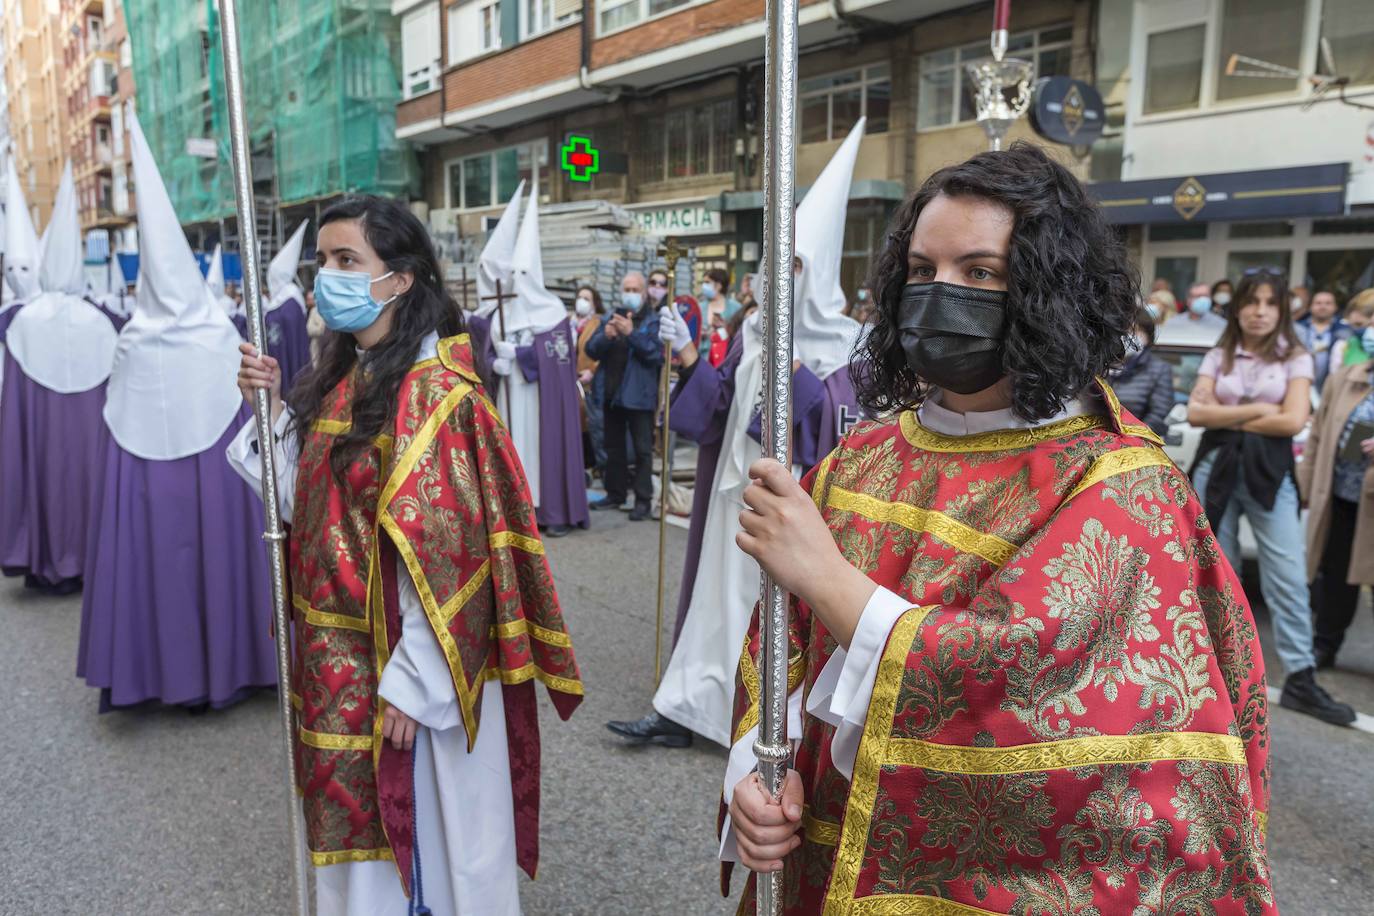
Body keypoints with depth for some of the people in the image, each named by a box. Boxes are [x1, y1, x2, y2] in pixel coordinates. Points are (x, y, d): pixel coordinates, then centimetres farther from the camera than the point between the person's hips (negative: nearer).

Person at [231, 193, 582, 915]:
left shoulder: (435, 393, -19)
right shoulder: (344, 379, 7)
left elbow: (446, 554, -22)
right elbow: (307, 501, 10)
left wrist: (411, 683, -19)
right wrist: (275, 410, -2)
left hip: (406, 668, -8)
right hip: (340, 657, 8)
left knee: (425, 835, 11)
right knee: (361, 822, 23)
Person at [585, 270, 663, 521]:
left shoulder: (654, 320, -4)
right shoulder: (610, 318, 12)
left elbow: (657, 353, -18)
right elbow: (591, 350, 4)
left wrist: (632, 333, -24)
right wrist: (605, 336, -16)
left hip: (640, 395, -6)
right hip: (612, 393, 6)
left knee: (642, 449, -1)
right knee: (613, 447, 14)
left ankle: (643, 499, 4)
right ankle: (615, 493, 25)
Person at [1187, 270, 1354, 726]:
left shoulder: (1295, 358, 3)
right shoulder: (1218, 357, 8)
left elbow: (1293, 420, -10)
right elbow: (1196, 412, -5)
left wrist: (1225, 416, -6)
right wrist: (1256, 410, -10)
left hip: (1269, 471, -1)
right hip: (1217, 467, 2)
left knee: (1289, 576, -4)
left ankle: (1300, 678, 1)